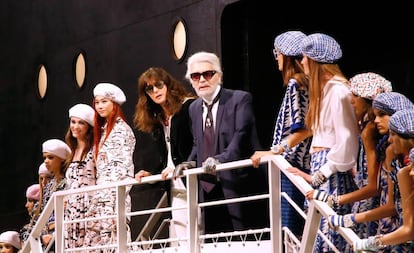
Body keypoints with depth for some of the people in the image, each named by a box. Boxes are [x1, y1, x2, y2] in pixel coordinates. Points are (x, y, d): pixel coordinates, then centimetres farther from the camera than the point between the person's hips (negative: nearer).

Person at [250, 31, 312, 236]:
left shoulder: (295, 84, -11)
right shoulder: (305, 82, 15)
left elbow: (302, 129, -19)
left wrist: (272, 152, -17)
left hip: (293, 163, -9)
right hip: (301, 163, 9)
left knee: (289, 227, -8)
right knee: (298, 227, 11)